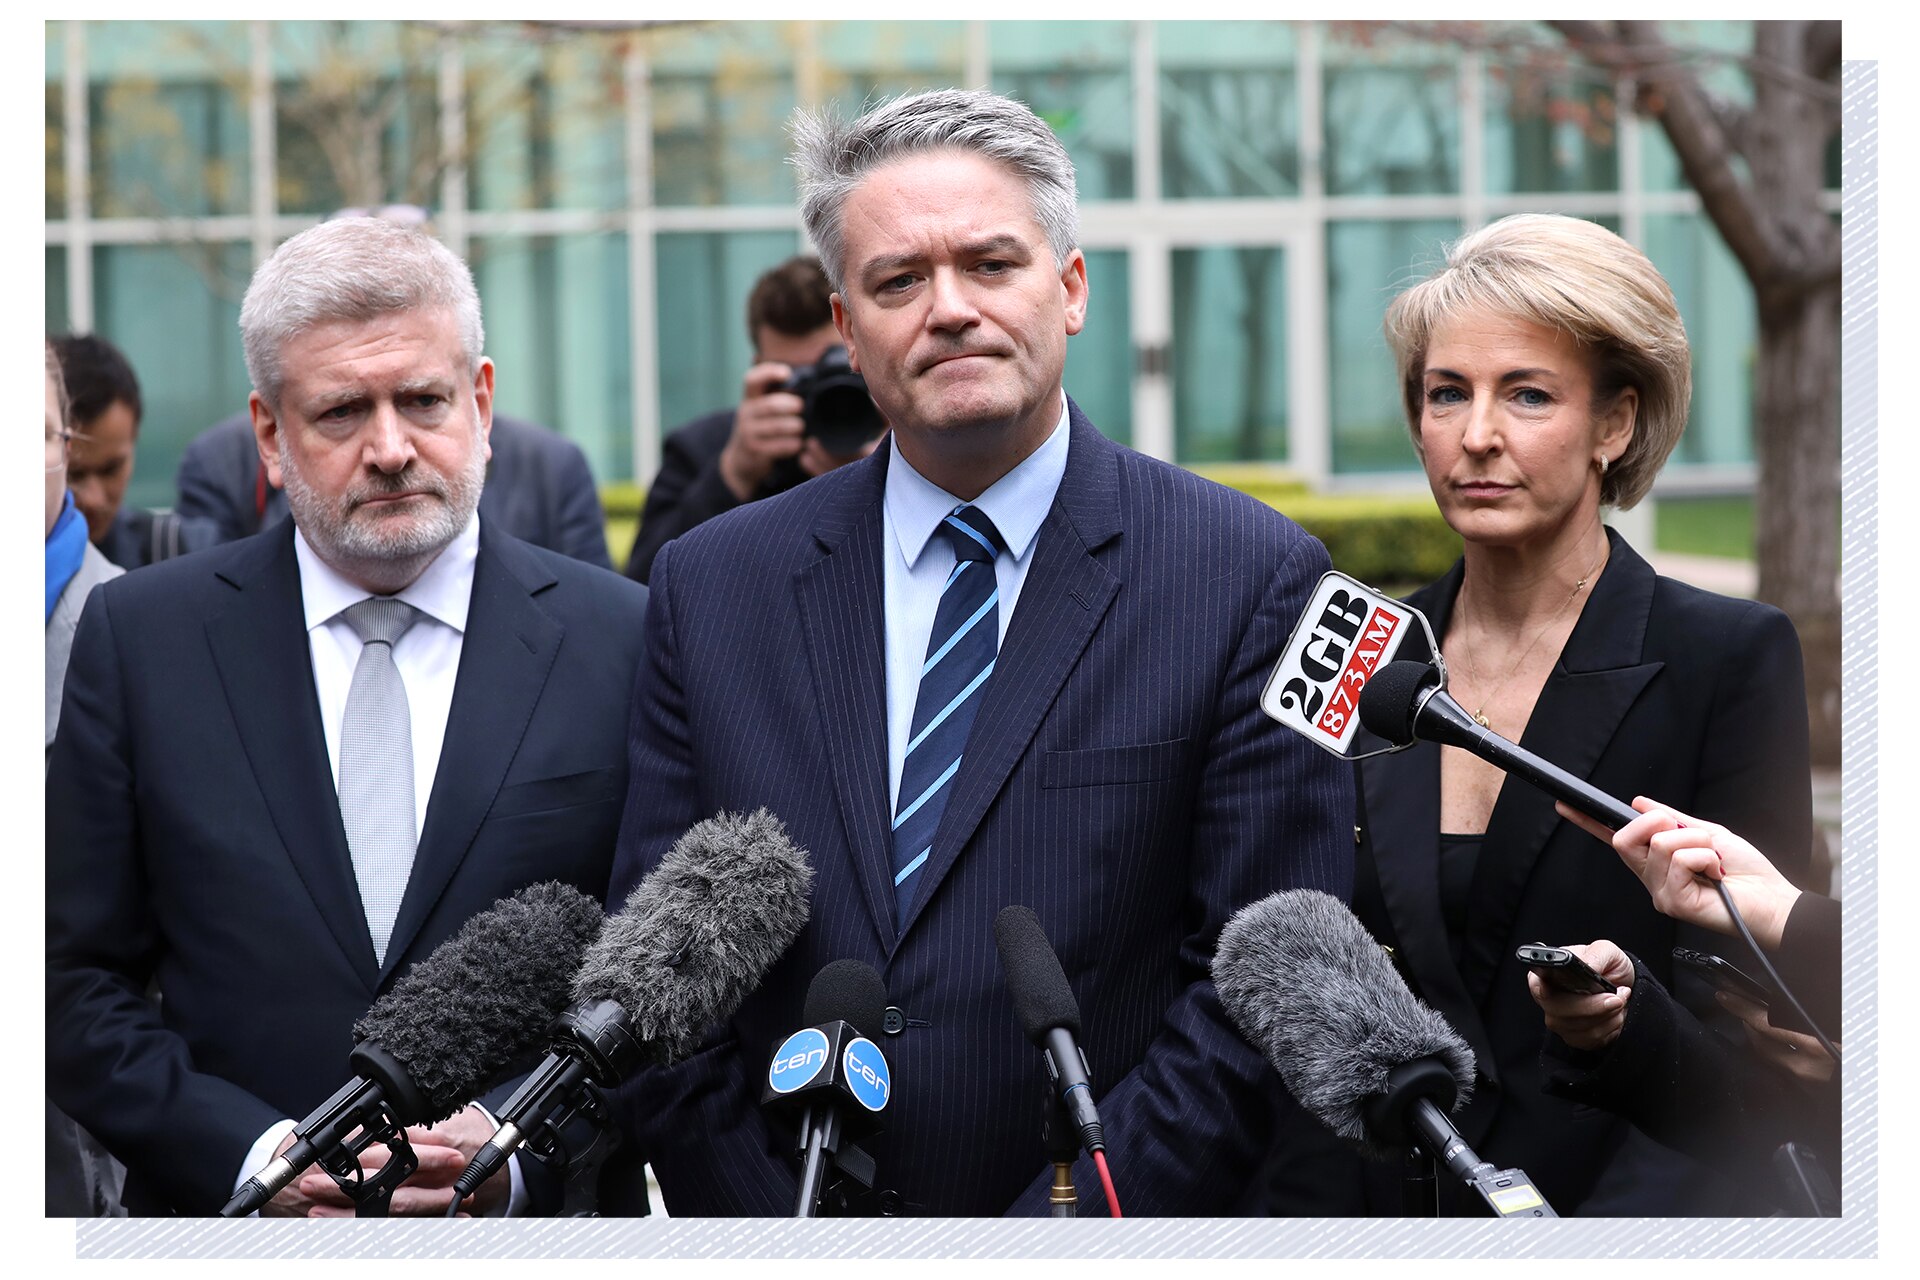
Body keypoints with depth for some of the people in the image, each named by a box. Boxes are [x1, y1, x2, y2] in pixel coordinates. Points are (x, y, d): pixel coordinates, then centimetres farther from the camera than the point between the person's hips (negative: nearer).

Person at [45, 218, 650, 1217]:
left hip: (538, 1239, 0)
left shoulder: (625, 640, -4)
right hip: (228, 1225, 0)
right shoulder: (140, 638, -1)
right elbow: (78, 986, -2)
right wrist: (254, 1154, -15)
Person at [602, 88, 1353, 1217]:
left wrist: (1052, 1245, -19)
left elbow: (1266, 985, -12)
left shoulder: (1251, 581, -8)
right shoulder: (712, 587, 1)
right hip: (783, 1217, 2)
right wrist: (779, 1242, -11)